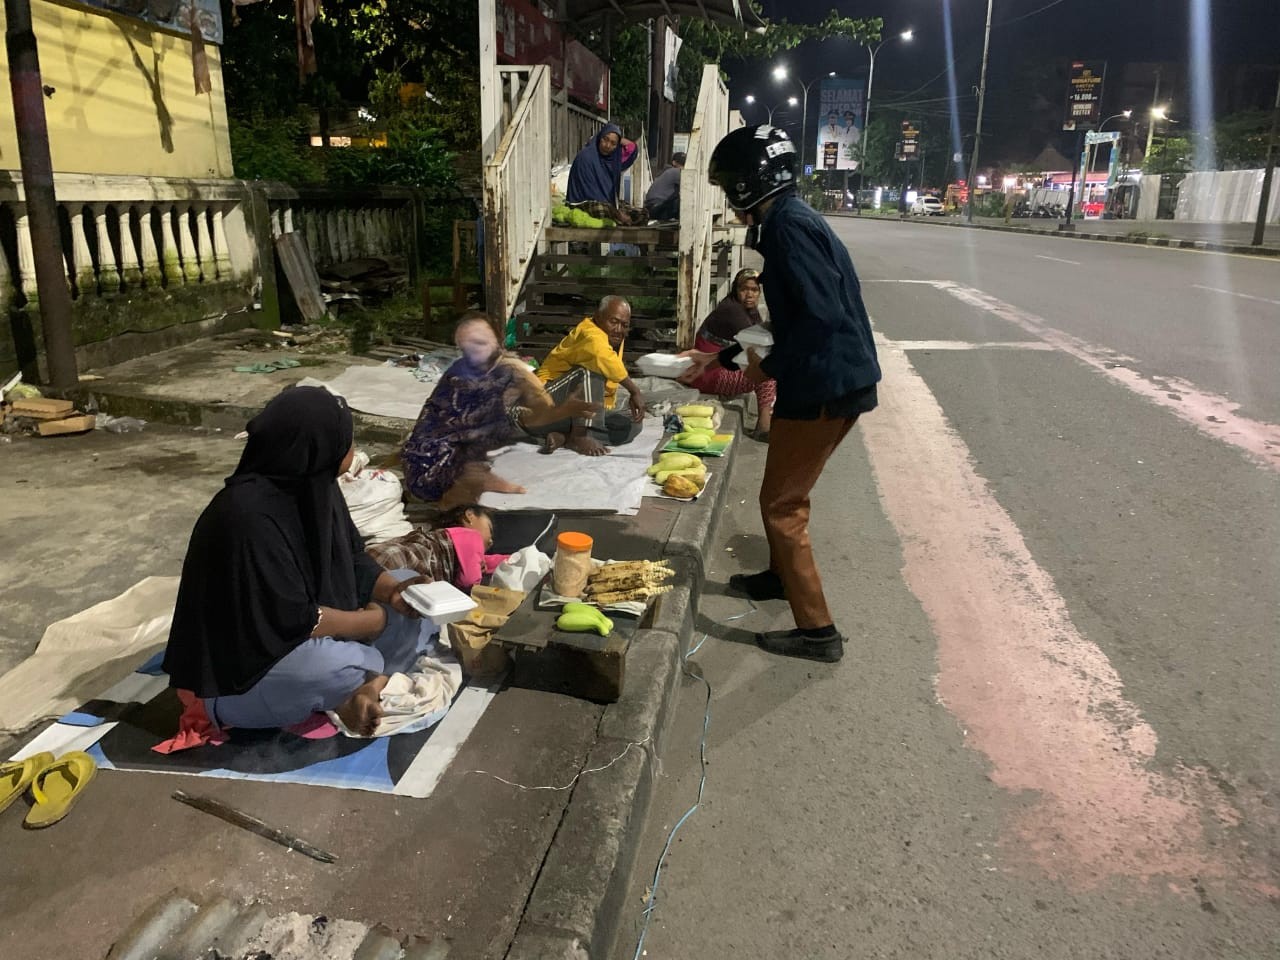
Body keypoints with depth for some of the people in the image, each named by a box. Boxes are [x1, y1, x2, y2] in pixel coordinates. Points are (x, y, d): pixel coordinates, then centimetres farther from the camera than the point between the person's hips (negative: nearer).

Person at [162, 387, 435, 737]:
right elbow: (293, 619, -28)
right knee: (340, 668, -37)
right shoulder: (250, 516, -30)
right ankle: (373, 673, -3)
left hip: (315, 634, 9)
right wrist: (376, 621, -16)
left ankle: (369, 683, -13)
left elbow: (352, 559, 6)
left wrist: (392, 590, -13)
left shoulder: (313, 483, -6)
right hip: (243, 666, -9)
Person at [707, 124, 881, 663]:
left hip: (824, 388, -10)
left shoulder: (788, 225, -17)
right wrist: (768, 357, 19)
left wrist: (770, 366, -14)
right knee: (788, 493, 24)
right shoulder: (792, 219, 14)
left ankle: (817, 631, 7)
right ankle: (782, 577, 45)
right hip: (837, 382, 10)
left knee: (781, 504, -1)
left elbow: (822, 313, -25)